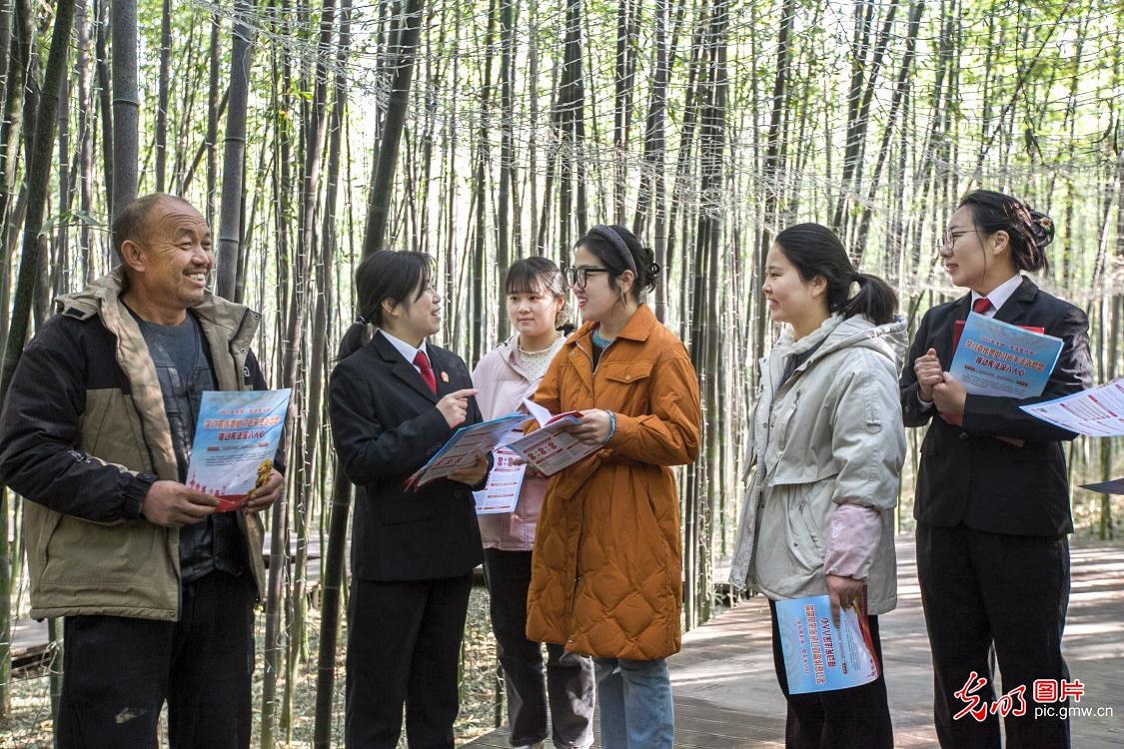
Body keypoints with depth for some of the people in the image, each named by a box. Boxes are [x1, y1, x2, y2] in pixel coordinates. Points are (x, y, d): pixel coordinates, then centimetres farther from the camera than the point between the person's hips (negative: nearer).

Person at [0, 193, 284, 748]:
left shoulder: (227, 336, 14)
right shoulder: (75, 337, -7)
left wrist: (268, 474, 1)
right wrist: (138, 496, -21)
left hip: (223, 580, 6)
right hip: (118, 588, -6)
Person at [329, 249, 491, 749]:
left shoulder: (451, 365, 13)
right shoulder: (356, 374, -7)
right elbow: (358, 462, -16)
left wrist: (479, 468, -9)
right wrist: (435, 422, -21)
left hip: (452, 549, 7)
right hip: (392, 553, -6)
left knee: (437, 698, 15)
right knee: (377, 697, 2)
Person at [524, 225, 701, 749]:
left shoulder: (663, 350, -8)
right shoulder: (574, 350, 15)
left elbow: (684, 440, -12)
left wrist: (616, 429, -24)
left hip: (633, 527, -7)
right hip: (574, 520, 7)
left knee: (638, 659, -2)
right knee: (602, 656, 15)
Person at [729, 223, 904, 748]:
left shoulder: (861, 363, -16)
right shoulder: (782, 358, 13)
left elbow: (867, 471, -22)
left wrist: (846, 565, -25)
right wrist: (756, 550, 21)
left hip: (830, 569, -9)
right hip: (786, 561, 9)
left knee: (849, 706, 0)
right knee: (800, 699, 17)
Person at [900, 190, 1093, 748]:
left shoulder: (1057, 320, -7)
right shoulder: (939, 321, 11)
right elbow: (908, 407, 11)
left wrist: (967, 404, -19)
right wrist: (925, 391, -12)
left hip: (1021, 520, -5)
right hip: (945, 515, 6)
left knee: (1030, 671, 6)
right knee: (955, 671, 14)